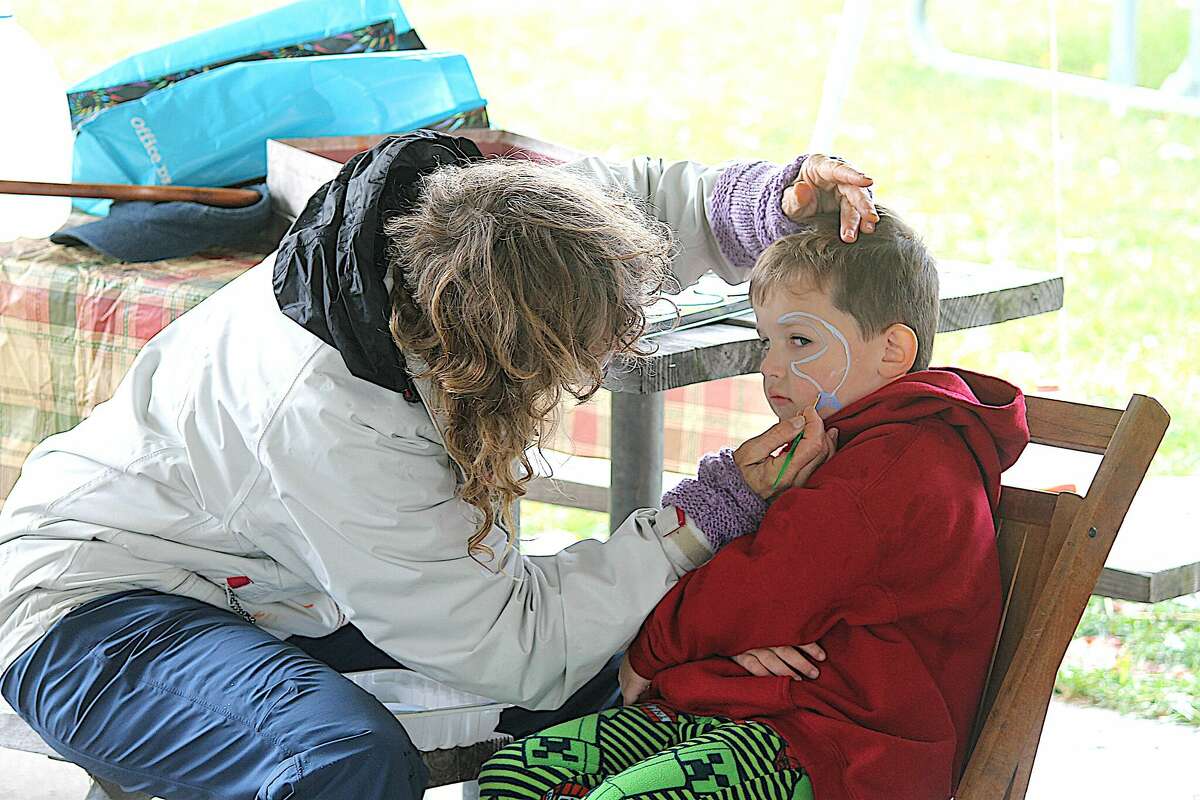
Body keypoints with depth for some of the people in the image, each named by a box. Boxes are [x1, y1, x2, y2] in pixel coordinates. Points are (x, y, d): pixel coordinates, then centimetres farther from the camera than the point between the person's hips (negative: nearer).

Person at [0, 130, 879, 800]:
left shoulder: (462, 209, -20)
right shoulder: (324, 425, -38)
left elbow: (648, 197, -1)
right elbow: (507, 648, -28)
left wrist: (777, 202, -23)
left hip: (256, 580, 8)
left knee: (599, 654, -2)